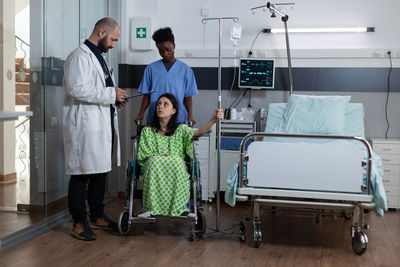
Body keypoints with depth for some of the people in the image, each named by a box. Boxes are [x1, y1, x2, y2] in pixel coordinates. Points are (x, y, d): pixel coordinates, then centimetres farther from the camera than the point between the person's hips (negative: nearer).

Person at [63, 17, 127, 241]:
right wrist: (110, 94, -18)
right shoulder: (79, 56, -11)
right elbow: (76, 89, -23)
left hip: (103, 126, 10)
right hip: (85, 127, -10)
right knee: (81, 174, -3)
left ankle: (97, 216, 26)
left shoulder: (99, 57, 21)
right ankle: (79, 223, 6)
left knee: (100, 172, 15)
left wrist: (115, 99, 11)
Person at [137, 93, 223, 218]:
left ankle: (179, 208, -32)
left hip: (177, 169, 0)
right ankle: (152, 208, -35)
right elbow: (147, 156, 7)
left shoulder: (181, 129, 13)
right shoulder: (147, 131, 15)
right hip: (153, 169, 0)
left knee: (177, 160, -35)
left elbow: (198, 132, -9)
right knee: (155, 161, -34)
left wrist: (213, 120, -28)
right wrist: (161, 157, -15)